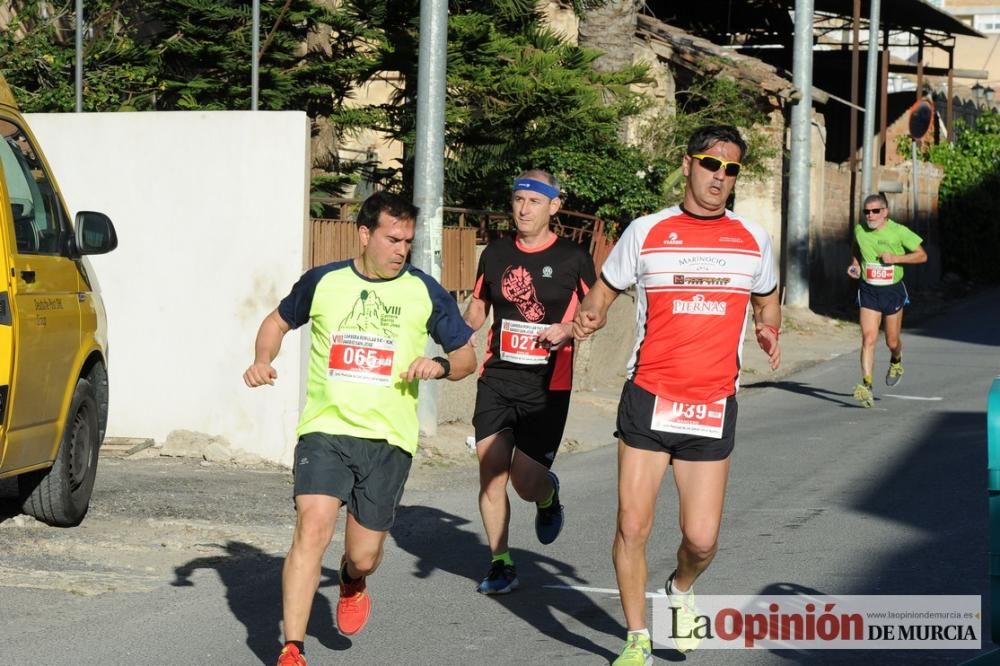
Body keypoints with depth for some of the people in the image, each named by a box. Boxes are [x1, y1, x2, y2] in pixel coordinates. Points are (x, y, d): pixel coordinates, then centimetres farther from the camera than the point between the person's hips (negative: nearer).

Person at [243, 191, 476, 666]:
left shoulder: (424, 293, 4)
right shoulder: (323, 283, 4)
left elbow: (467, 356, 12)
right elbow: (278, 321, 22)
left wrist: (441, 366, -10)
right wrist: (262, 361, 2)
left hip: (389, 438, 1)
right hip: (324, 430, -1)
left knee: (363, 555, 4)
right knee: (312, 529, -20)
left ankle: (352, 585, 45)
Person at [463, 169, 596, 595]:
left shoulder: (573, 259, -2)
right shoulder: (495, 254, 9)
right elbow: (477, 310, 21)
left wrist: (568, 329, -12)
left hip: (547, 386, -3)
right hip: (496, 379, 3)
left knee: (526, 482, -7)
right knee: (490, 473, -4)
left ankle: (548, 495, 31)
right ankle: (500, 564, 10)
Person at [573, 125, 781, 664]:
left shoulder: (753, 240, 6)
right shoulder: (646, 232, 1)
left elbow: (767, 301, 22)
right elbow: (602, 294, 10)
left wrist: (769, 330, -1)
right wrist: (588, 318, -13)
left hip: (713, 407, 1)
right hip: (647, 398, -1)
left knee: (701, 539, -2)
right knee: (632, 528, -4)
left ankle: (681, 591, 33)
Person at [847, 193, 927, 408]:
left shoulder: (899, 232, -12)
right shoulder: (860, 231, -2)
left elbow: (922, 255, -6)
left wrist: (895, 258, -18)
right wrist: (855, 265, 1)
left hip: (892, 291, -1)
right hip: (869, 292, 1)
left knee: (892, 341, 11)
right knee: (868, 339, -13)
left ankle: (896, 362, 47)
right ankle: (867, 386, -19)